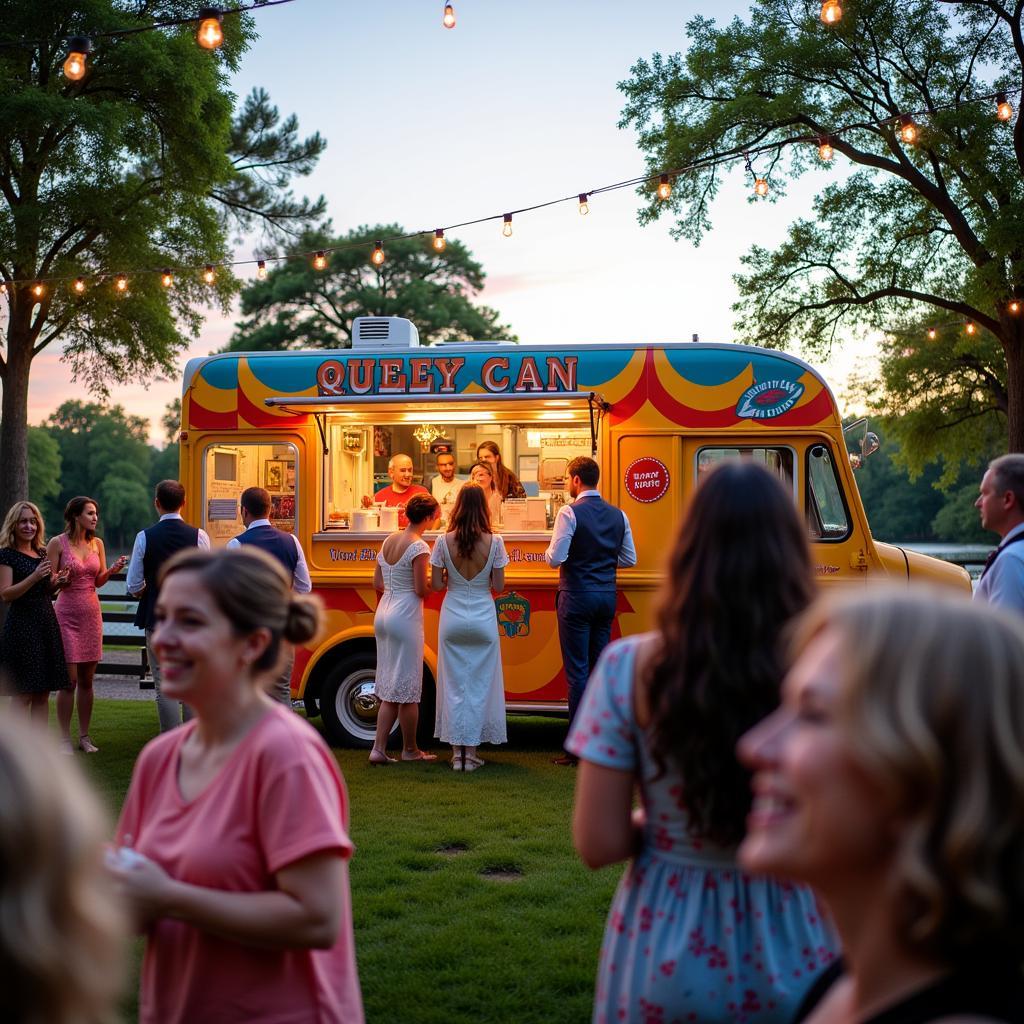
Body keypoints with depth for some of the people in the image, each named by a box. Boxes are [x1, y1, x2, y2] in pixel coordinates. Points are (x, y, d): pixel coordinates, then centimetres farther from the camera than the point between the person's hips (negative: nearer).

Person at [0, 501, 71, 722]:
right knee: (23, 695, -7)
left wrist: (57, 582, 5)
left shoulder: (42, 553, 15)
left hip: (47, 624, 7)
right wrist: (34, 577, -22)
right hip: (22, 626, -7)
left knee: (43, 694, 6)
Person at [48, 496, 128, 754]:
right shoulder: (57, 543, -5)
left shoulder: (97, 543, 9)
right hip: (67, 614, -4)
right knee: (69, 680, -5)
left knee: (87, 680, 7)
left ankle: (84, 736, 14)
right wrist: (62, 579, -24)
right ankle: (64, 739, 2)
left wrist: (113, 569, -9)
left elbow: (98, 582, 9)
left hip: (92, 613, 5)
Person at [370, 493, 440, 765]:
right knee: (408, 689, 4)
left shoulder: (389, 541, 10)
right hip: (406, 615, -8)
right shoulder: (418, 546, -14)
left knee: (389, 688, 12)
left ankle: (378, 748, 8)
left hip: (383, 613, 8)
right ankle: (410, 750, 14)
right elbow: (422, 589, -16)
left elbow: (377, 584, 13)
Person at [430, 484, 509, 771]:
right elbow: (499, 586, -4)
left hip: (453, 617, 1)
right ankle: (471, 753, 10)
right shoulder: (494, 542, -9)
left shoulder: (444, 542, -7)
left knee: (454, 685, 8)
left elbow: (436, 584, -3)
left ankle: (457, 753, 10)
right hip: (483, 618, -1)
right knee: (480, 685, 7)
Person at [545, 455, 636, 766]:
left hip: (577, 597, -6)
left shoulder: (570, 512, -12)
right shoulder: (618, 515, 7)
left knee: (577, 671, -2)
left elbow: (555, 559, -15)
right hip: (607, 597, 6)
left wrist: (549, 551, 6)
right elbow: (630, 559, 10)